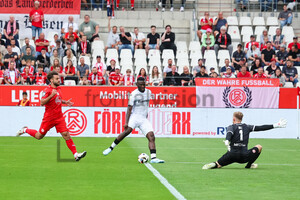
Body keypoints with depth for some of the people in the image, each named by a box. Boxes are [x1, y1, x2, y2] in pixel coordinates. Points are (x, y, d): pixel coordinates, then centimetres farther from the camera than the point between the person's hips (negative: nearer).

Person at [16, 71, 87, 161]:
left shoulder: (58, 89, 10)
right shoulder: (47, 90, -14)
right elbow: (42, 102, -23)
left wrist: (65, 102, 11)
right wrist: (51, 95, -32)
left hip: (59, 117, 5)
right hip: (49, 118, -5)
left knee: (66, 134, -9)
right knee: (39, 136, 8)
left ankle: (76, 154, -13)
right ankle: (25, 130, 36)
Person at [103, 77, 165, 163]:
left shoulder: (148, 92, 10)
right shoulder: (134, 94, -8)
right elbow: (129, 108, -11)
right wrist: (126, 122, -19)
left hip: (144, 119, 5)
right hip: (134, 116, -5)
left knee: (151, 137, -11)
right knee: (127, 131, -29)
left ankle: (153, 158, -17)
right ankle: (111, 148, -18)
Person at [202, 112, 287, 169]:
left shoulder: (231, 127, 7)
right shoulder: (247, 127, 14)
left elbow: (229, 134, -17)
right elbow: (261, 128, 13)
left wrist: (227, 141, -38)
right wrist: (275, 125, 19)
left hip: (232, 155, -1)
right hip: (244, 156, 1)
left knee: (218, 165, 7)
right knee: (259, 147, 24)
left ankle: (214, 165, -32)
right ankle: (248, 166, 16)